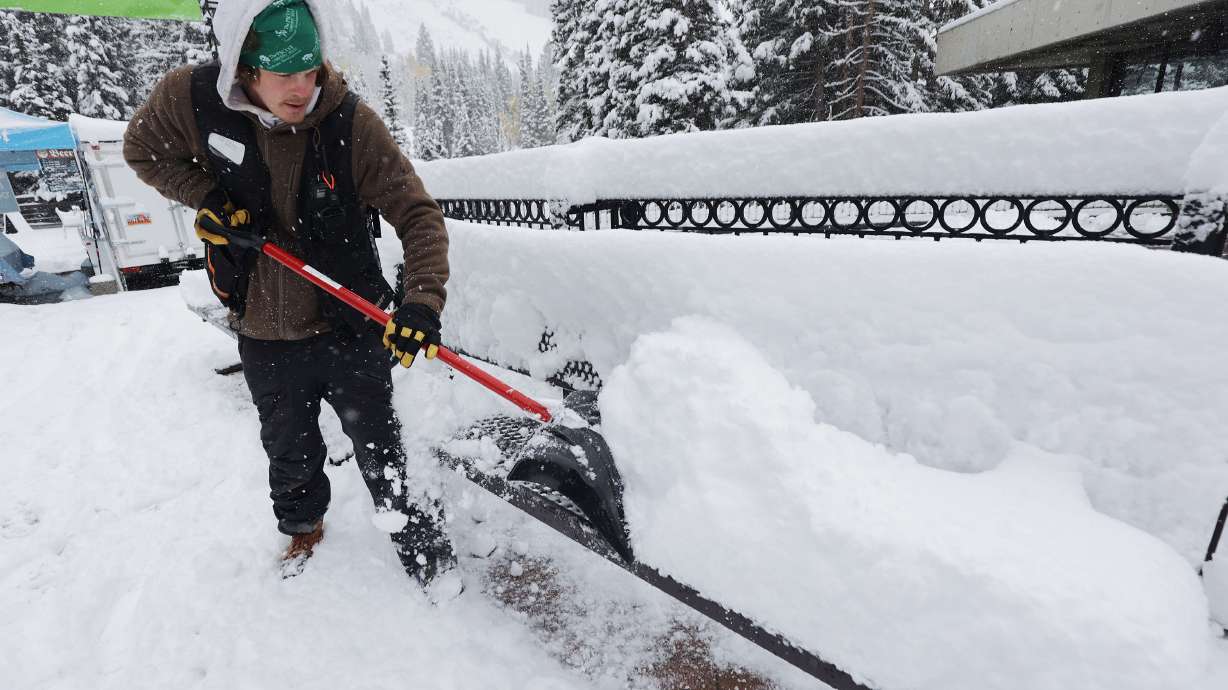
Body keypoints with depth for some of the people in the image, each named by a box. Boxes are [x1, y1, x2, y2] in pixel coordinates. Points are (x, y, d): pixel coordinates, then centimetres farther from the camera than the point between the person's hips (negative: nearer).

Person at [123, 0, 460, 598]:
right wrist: (208, 197, -10)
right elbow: (143, 150, 9)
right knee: (290, 455, 23)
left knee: (380, 452, 11)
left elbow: (418, 214, -21)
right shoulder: (190, 98, -9)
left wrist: (422, 301, -35)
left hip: (351, 327, -3)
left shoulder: (350, 122, -18)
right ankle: (302, 527, 54)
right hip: (265, 336, 3)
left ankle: (417, 537, 37)